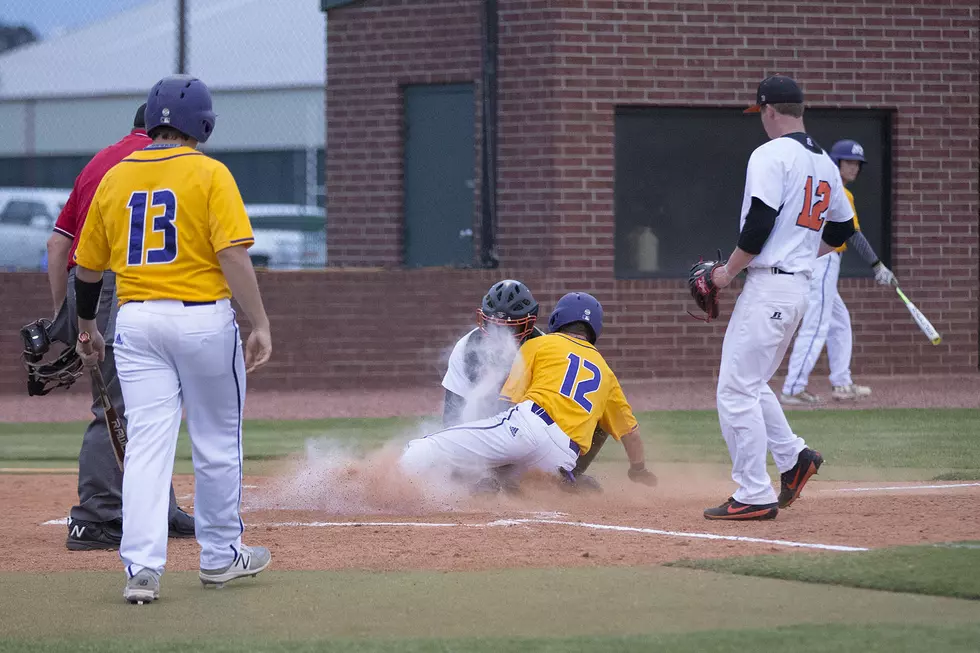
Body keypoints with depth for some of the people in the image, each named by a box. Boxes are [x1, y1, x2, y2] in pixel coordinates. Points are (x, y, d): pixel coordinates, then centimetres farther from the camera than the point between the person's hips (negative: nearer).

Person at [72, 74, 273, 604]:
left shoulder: (114, 178, 8)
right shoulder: (209, 174, -5)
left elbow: (86, 268, 13)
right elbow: (234, 256, -15)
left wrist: (86, 330, 27)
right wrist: (259, 325, -13)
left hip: (136, 322, 3)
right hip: (203, 318, -3)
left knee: (146, 444, 0)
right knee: (216, 442, 12)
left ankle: (141, 567, -11)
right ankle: (221, 556, 23)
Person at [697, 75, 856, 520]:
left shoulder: (770, 154, -12)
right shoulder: (824, 163, 15)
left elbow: (760, 223, -19)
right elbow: (841, 229, 22)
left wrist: (728, 271, -7)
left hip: (768, 284, -9)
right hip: (800, 285, 9)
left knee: (736, 390, -7)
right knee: (747, 383, 21)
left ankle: (754, 496, -9)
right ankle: (794, 457, 12)